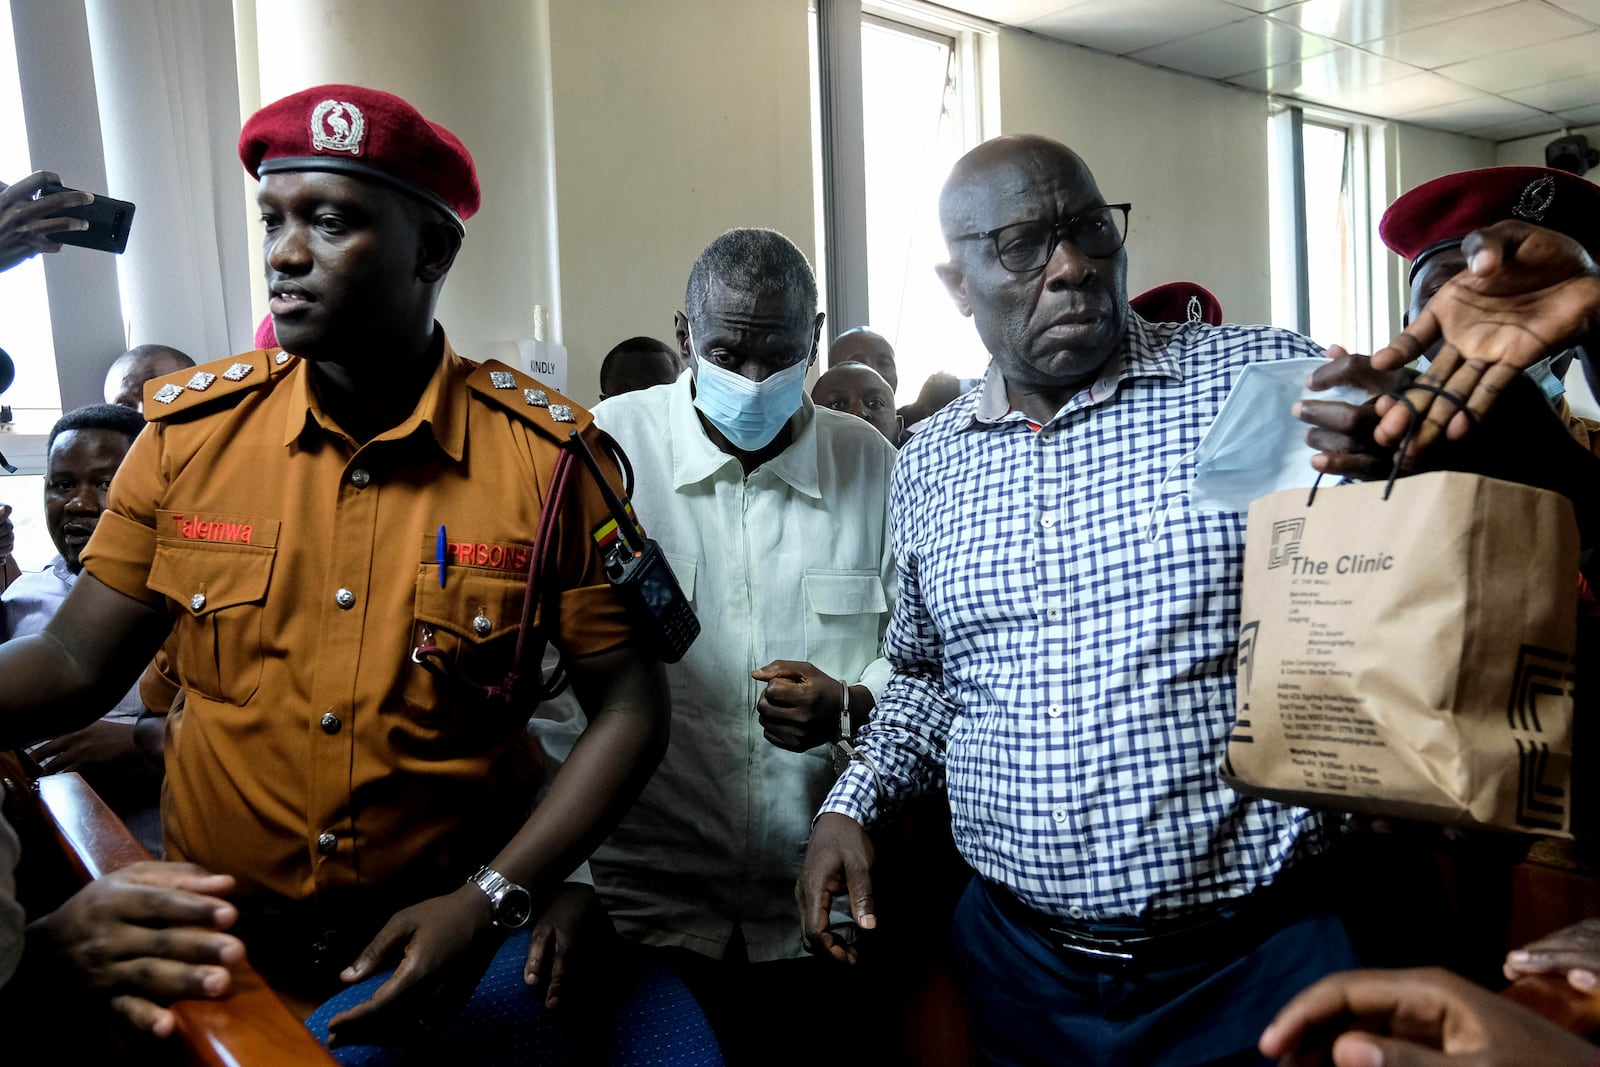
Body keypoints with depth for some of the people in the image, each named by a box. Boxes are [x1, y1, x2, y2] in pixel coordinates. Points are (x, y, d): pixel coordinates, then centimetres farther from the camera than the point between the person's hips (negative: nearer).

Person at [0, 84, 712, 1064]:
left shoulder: (548, 454, -14)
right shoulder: (190, 430, -5)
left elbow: (628, 705, -11)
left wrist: (492, 902, -19)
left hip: (453, 941, -2)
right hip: (222, 945, 3)